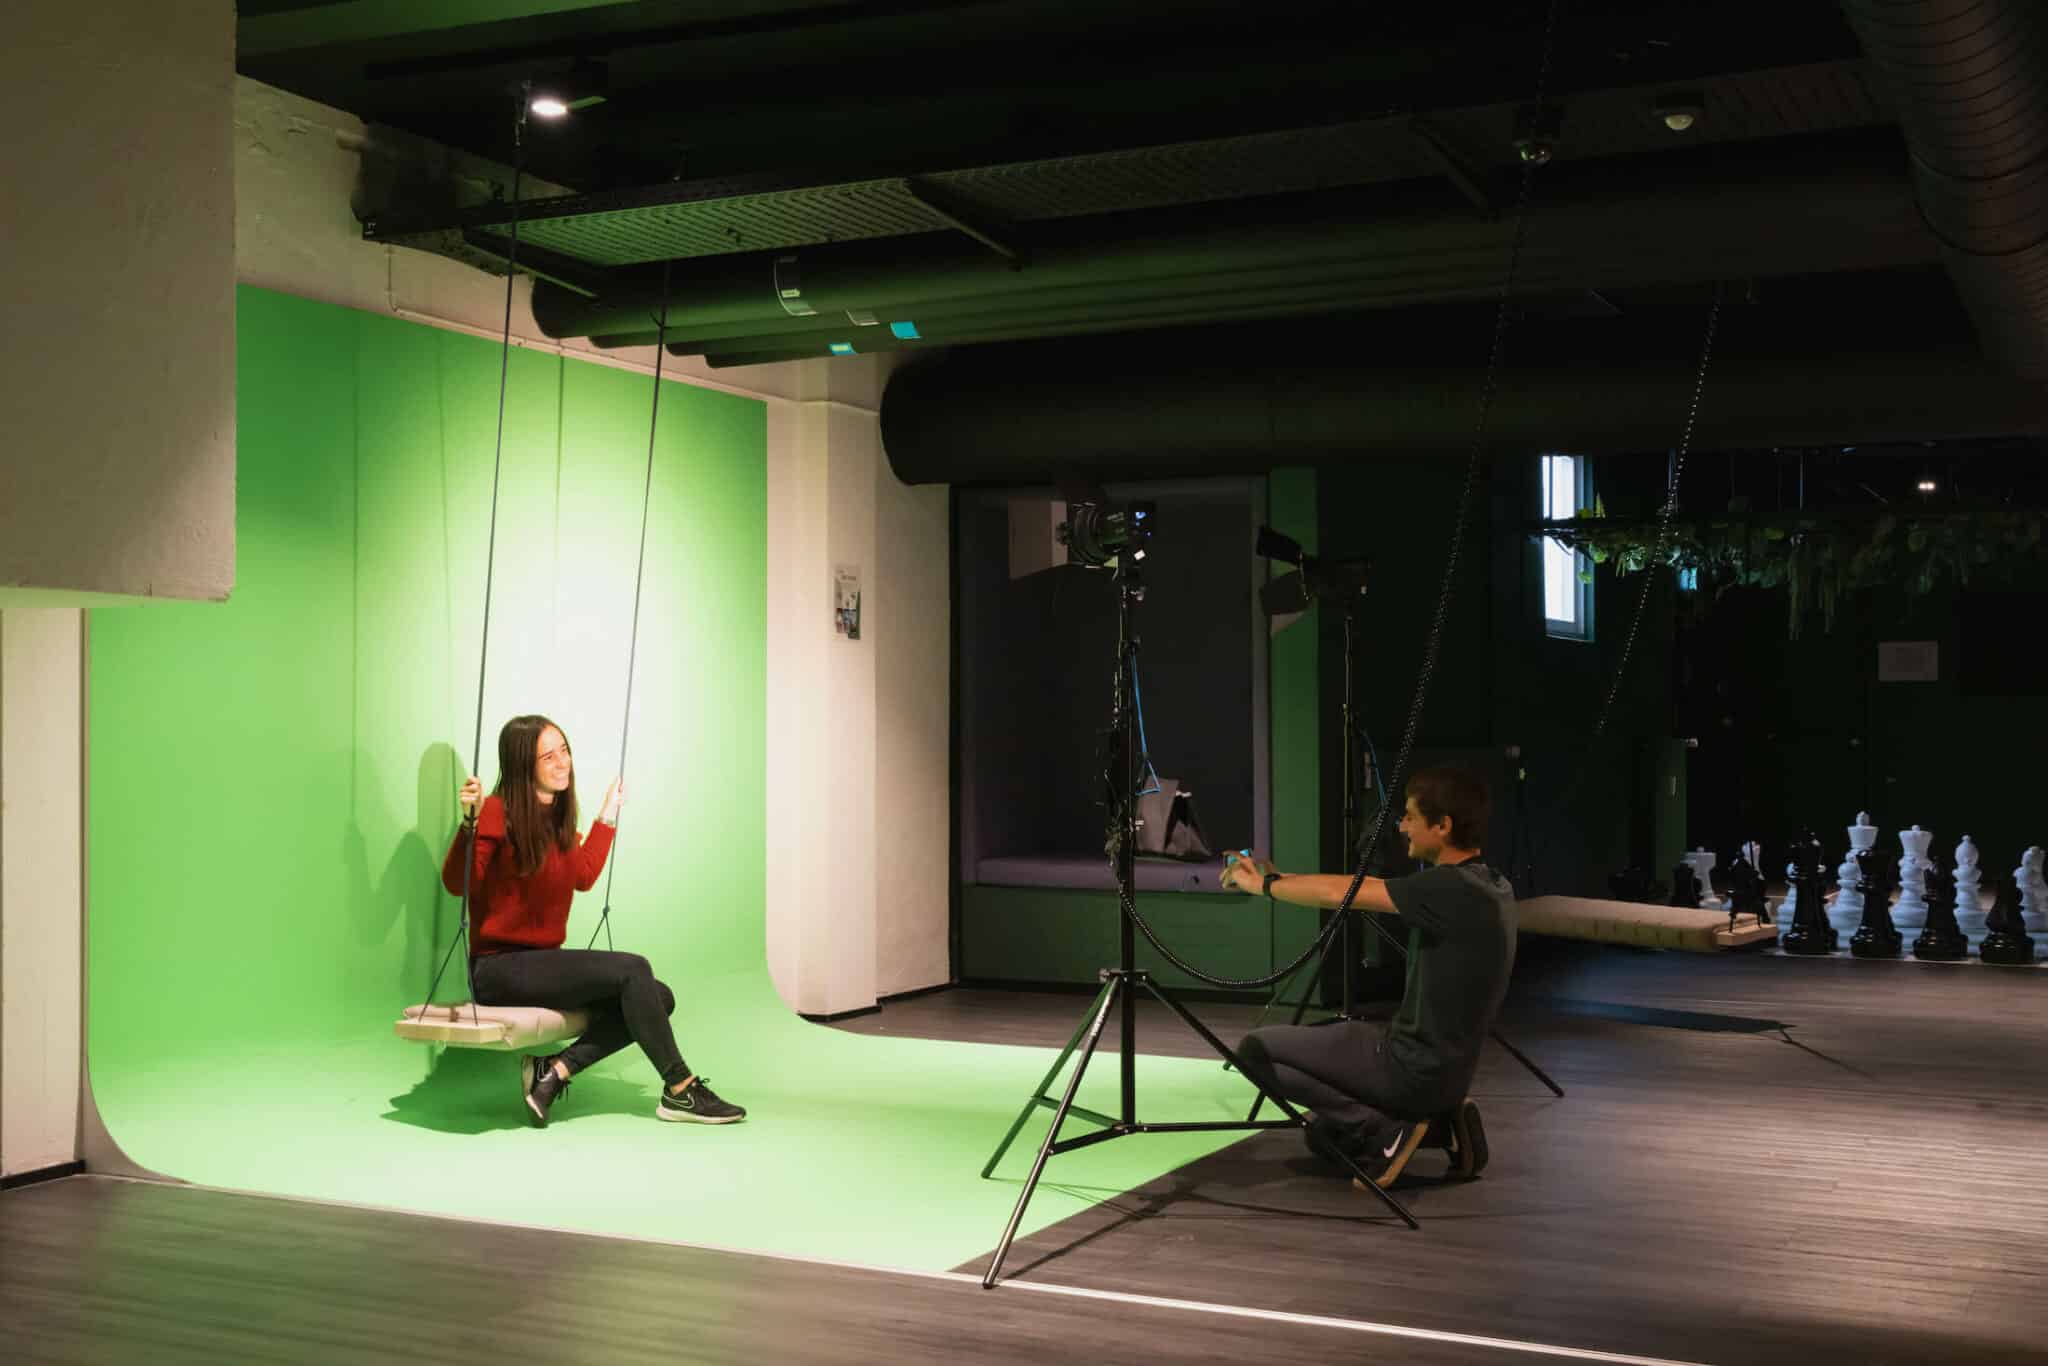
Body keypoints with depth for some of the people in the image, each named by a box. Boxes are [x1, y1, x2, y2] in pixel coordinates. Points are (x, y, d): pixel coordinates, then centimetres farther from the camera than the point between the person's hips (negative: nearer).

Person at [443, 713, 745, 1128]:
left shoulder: (557, 817, 13)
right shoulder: (498, 813, -12)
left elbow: (583, 877, 20)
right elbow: (456, 883, -19)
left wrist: (608, 814, 24)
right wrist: (470, 822, -33)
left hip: (541, 962, 8)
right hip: (499, 967, -8)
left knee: (658, 998, -8)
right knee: (632, 970, -21)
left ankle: (553, 1071, -10)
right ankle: (680, 1090, -13)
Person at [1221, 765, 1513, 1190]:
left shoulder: (1453, 890, -24)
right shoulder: (1488, 886, 5)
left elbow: (1339, 894, -23)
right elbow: (1365, 889, 13)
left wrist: (1261, 884, -6)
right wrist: (1279, 878, 10)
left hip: (1413, 1072, -9)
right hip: (1442, 1073, 10)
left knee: (1256, 1050, -2)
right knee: (1324, 1137, 27)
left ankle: (1384, 1133, -5)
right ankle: (1442, 1125, 10)